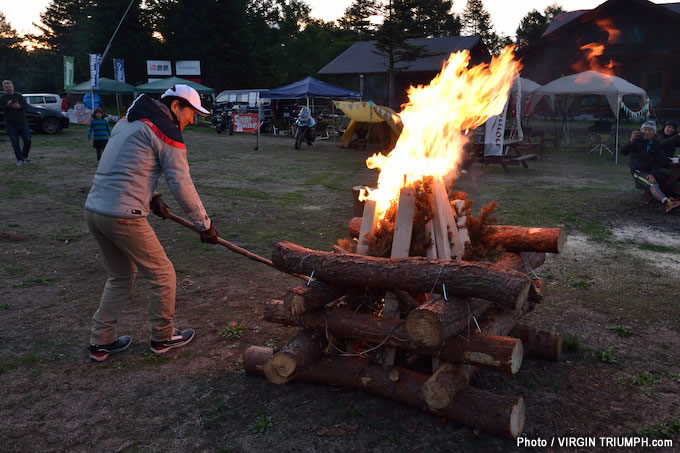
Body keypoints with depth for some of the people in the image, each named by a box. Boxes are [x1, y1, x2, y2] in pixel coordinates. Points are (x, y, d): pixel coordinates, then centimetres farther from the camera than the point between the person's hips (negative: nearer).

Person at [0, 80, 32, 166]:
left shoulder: (19, 96, 5)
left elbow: (26, 106, -1)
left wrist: (19, 107, -20)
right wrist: (7, 105, -24)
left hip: (22, 123, 1)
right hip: (10, 125, 0)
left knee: (27, 140, -2)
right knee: (15, 143, -2)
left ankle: (25, 156, 22)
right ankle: (19, 159, 7)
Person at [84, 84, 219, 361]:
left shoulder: (128, 121, 20)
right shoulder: (166, 131, -7)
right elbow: (182, 185, -10)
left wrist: (151, 196, 16)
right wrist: (204, 225, -3)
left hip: (94, 211, 9)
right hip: (123, 217, -9)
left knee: (121, 276, 23)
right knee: (162, 275, 9)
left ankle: (101, 342, 28)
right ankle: (163, 337, 24)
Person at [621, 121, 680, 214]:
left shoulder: (656, 144, 9)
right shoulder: (637, 141, 1)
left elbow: (659, 161, 0)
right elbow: (624, 152, -17)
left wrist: (652, 174, -18)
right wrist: (631, 141, -37)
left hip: (653, 171, 7)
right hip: (638, 171, -7)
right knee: (653, 185, -34)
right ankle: (668, 203, -55)